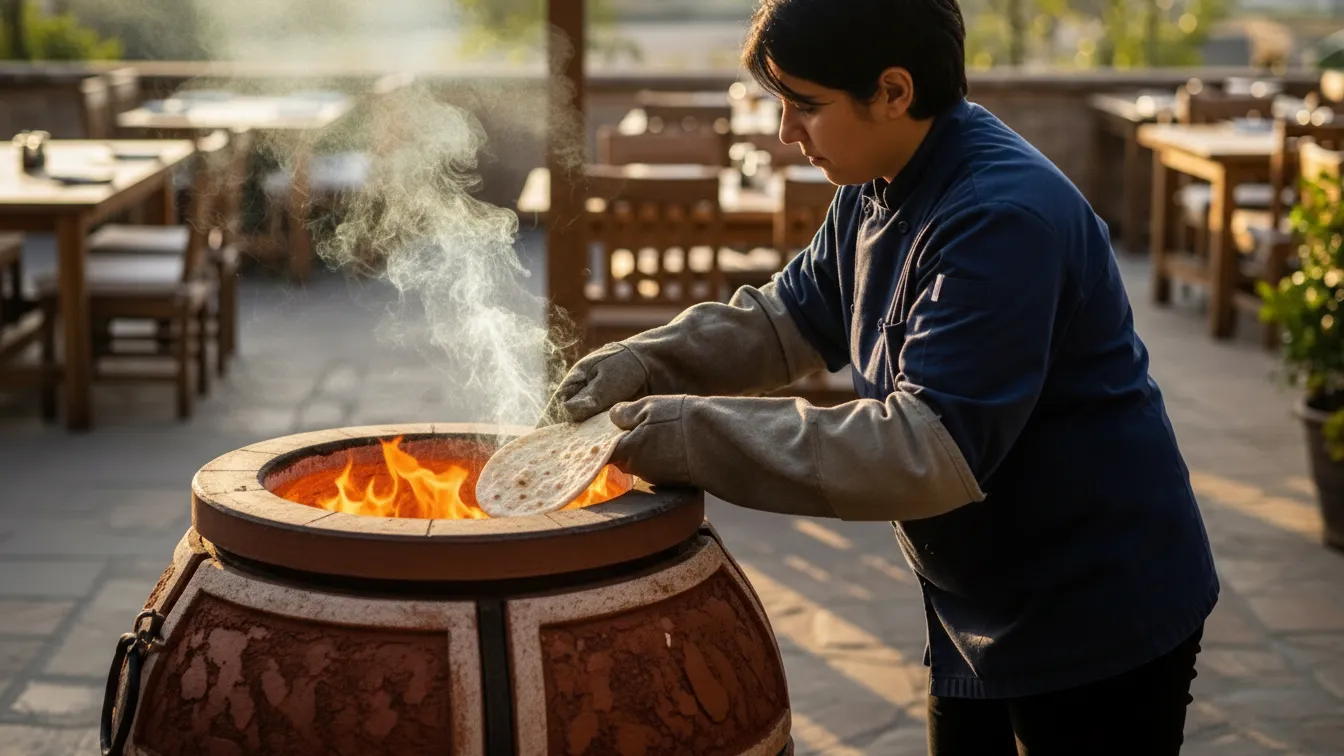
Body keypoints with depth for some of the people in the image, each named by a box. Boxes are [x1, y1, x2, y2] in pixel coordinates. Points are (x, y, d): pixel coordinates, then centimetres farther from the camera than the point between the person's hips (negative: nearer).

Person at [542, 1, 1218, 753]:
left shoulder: (1002, 218, -29)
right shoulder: (877, 194, 2)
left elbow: (928, 448, -34)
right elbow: (790, 316, 15)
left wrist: (699, 437, -32)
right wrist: (647, 363, -3)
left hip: (1100, 626, -9)